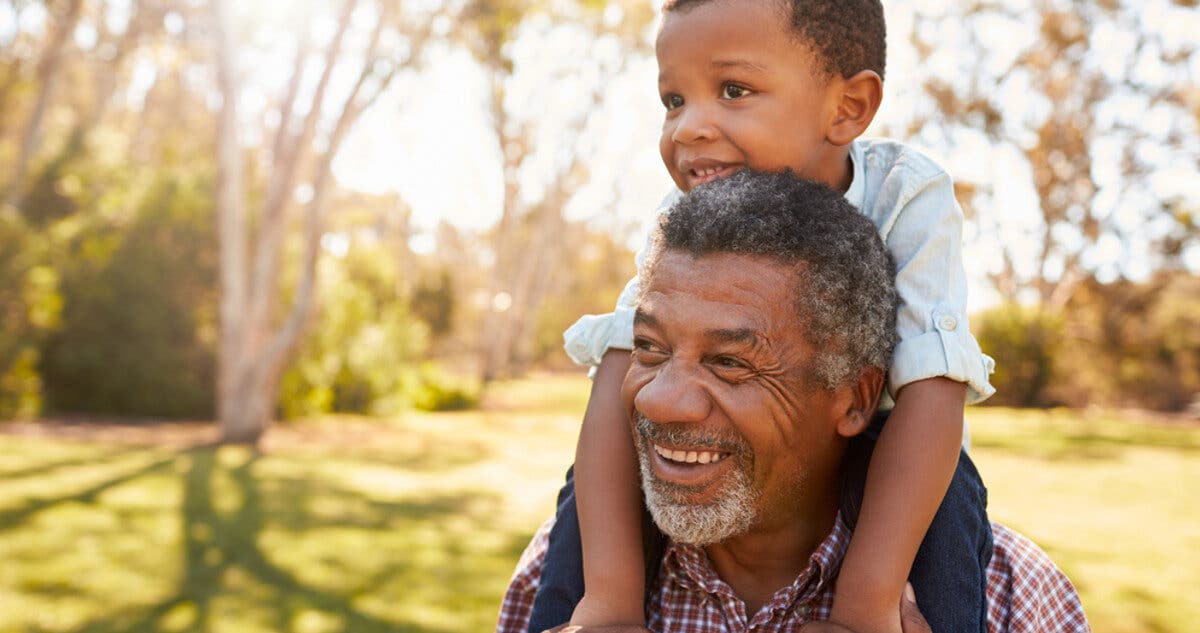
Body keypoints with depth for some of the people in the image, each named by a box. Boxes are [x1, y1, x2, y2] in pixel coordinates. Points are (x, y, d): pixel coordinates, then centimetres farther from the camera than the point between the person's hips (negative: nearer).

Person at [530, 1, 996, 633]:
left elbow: (931, 390, -36)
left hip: (864, 442, -1)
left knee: (939, 484, -32)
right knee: (594, 479, -21)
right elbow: (622, 374, -31)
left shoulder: (907, 197, -29)